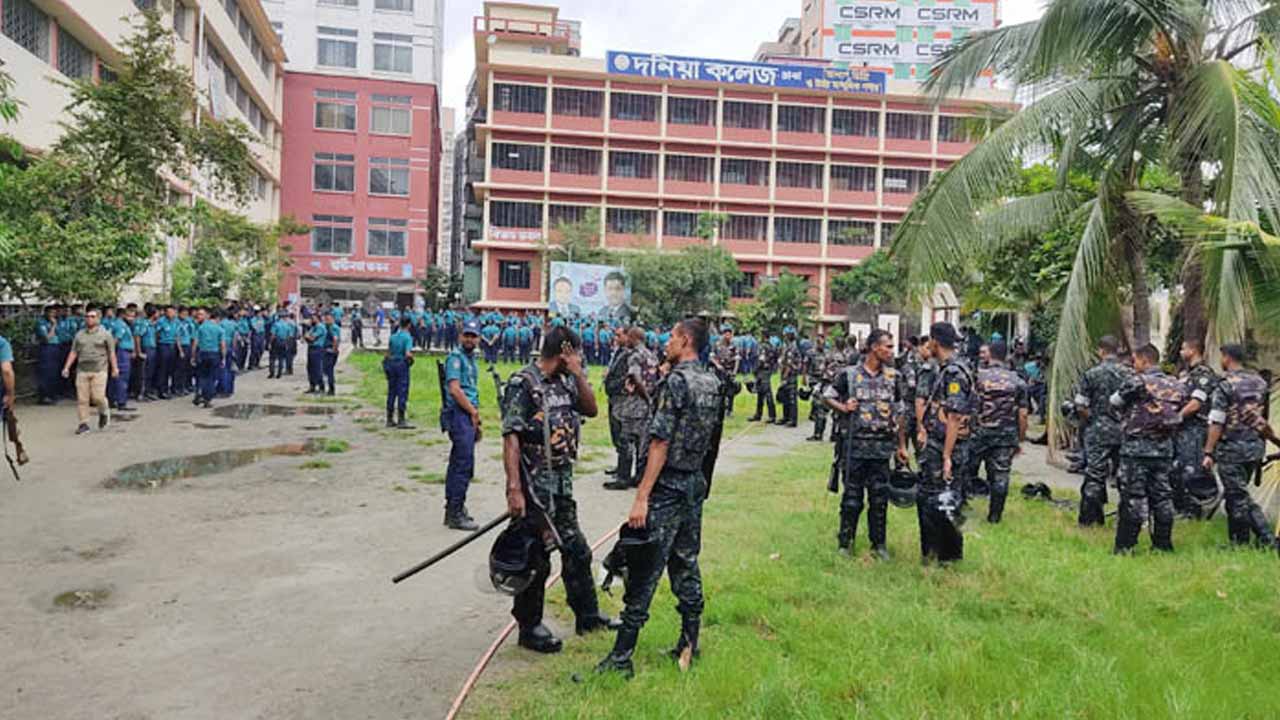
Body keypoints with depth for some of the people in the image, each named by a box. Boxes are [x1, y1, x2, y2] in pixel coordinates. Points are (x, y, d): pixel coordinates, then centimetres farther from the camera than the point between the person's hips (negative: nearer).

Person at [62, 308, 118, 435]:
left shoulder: (105, 334, 4)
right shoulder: (79, 335, 14)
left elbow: (111, 353, 2)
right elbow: (73, 352, 14)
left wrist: (114, 368, -4)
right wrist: (66, 367, 5)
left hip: (99, 371, -3)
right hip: (82, 370, 3)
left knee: (98, 397, -11)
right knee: (81, 398, 0)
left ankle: (104, 412, 20)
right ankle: (84, 424, 7)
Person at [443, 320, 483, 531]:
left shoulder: (471, 359, 19)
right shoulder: (456, 357, -9)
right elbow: (454, 389, -17)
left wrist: (476, 422, 17)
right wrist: (474, 411, -9)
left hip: (468, 415, 9)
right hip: (459, 415, -9)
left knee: (458, 464, 14)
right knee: (464, 466, -9)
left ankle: (453, 509, 22)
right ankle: (455, 515, -4)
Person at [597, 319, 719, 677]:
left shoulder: (677, 381, -16)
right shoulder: (712, 382, 8)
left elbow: (661, 443, -20)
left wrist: (642, 497, -19)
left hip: (668, 489, -8)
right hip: (696, 485, 8)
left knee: (643, 573, -4)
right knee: (686, 566, 16)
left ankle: (621, 658, 1)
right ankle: (689, 647, 24)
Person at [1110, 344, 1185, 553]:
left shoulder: (1136, 382, -12)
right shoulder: (1176, 386, 7)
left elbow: (1115, 403, 0)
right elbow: (1178, 415, 9)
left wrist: (1128, 414, 18)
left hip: (1137, 448, -6)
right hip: (1164, 448, 6)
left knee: (1133, 497, -2)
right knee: (1162, 496, 12)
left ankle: (1125, 546, 1)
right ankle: (1163, 544, 17)